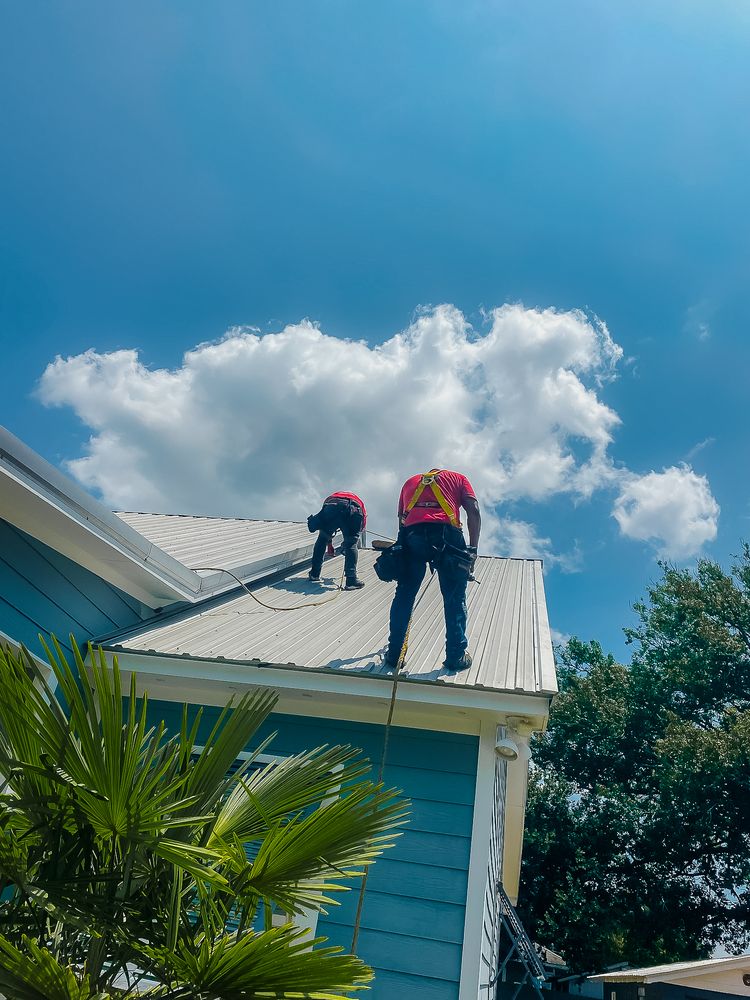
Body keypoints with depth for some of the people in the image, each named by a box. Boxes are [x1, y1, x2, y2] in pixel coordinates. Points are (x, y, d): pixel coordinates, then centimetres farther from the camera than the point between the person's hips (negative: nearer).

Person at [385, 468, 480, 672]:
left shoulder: (411, 481, 35)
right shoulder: (457, 478, 27)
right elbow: (474, 512, 9)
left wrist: (404, 546, 31)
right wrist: (472, 549, 8)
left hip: (411, 533, 2)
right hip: (445, 533, -2)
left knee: (404, 595, 13)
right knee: (455, 597, 9)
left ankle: (394, 654, 16)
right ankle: (456, 656, 11)